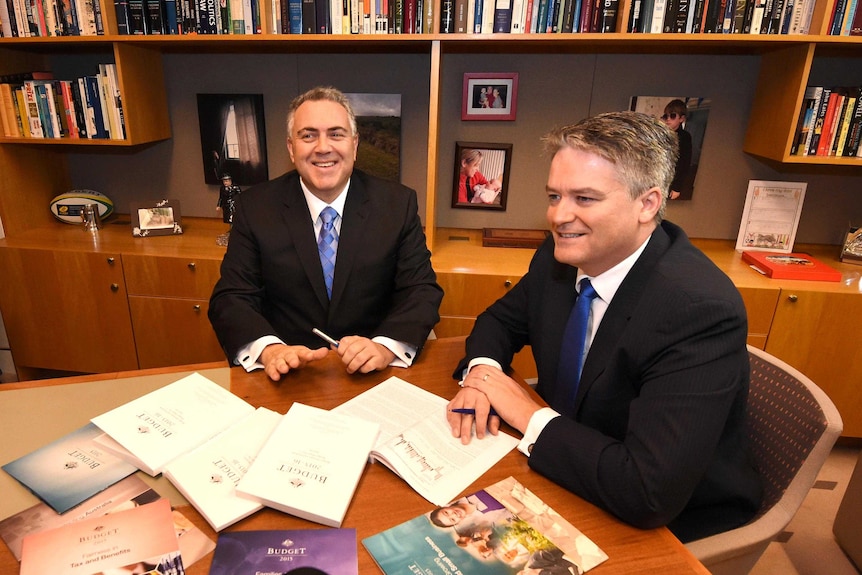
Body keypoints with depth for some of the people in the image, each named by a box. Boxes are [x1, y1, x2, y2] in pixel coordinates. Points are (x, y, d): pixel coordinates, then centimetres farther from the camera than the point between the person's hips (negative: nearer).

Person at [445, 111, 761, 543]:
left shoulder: (701, 311, -30)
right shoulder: (561, 255, -9)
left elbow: (650, 494, -34)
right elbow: (500, 319, 7)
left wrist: (531, 417, -24)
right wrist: (481, 369, -15)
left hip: (675, 523, -5)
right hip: (572, 480, 6)